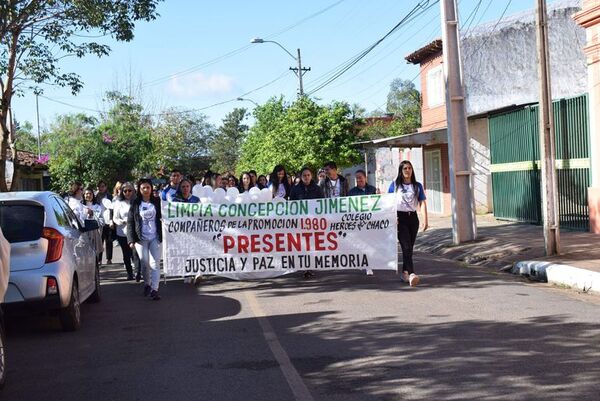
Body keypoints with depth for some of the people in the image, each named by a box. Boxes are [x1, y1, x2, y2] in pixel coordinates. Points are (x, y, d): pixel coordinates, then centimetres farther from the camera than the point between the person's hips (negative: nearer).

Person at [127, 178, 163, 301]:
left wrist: (164, 236, -2)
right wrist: (131, 240, -6)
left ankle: (154, 289, -11)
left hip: (155, 238, 0)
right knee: (144, 263, 6)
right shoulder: (135, 204, 3)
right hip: (141, 238, 0)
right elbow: (130, 222, 2)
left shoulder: (157, 202, 5)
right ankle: (147, 284, 28)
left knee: (155, 263, -7)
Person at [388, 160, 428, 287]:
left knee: (409, 247, 9)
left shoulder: (417, 186, 9)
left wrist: (425, 219, -9)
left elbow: (422, 203, 2)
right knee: (406, 247, -15)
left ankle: (405, 272, 22)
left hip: (413, 218, 3)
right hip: (400, 218, -3)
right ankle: (411, 274, -26)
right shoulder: (395, 185, 3)